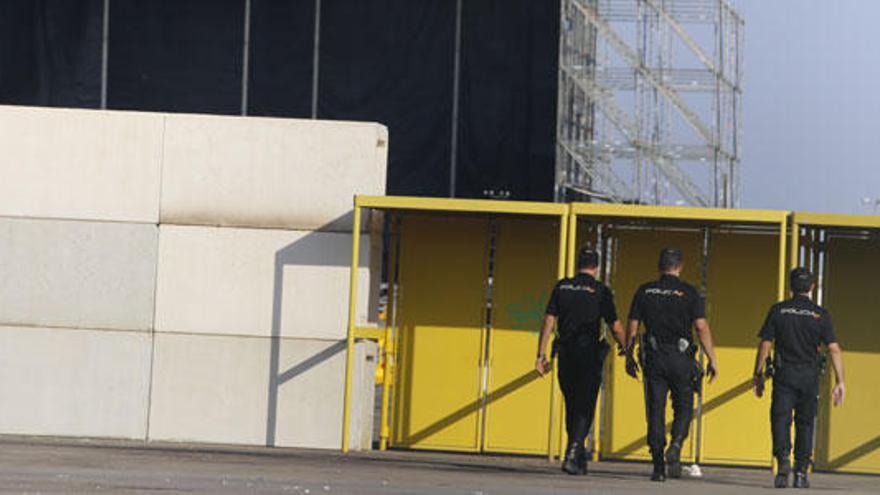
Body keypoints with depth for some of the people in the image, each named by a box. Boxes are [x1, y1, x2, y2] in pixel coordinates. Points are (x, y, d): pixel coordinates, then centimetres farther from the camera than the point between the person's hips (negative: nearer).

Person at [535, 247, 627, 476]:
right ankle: (573, 453, -19)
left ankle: (579, 458, 23)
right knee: (585, 407, -2)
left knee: (572, 406, 15)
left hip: (565, 354, 3)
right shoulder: (601, 291, -3)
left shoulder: (562, 287, 5)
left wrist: (541, 354, 3)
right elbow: (616, 327, -2)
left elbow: (548, 321, 1)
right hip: (589, 354, -3)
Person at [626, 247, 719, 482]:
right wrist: (712, 359, -3)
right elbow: (702, 327, -7)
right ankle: (675, 446, -16)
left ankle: (658, 465, 2)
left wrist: (629, 357, 15)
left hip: (654, 357, 2)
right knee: (684, 408, 10)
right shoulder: (689, 293, -2)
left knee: (656, 411, 4)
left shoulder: (645, 292, 5)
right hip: (681, 357, -2)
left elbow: (632, 327, 5)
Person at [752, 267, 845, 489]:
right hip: (809, 376, 1)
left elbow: (765, 345, 1)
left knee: (780, 419, -3)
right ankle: (801, 472, 10)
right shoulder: (820, 314, 3)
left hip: (784, 375, -1)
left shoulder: (778, 311, 3)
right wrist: (840, 382, -2)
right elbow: (834, 349, -3)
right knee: (804, 423, 11)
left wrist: (758, 375, 9)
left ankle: (783, 459, -27)